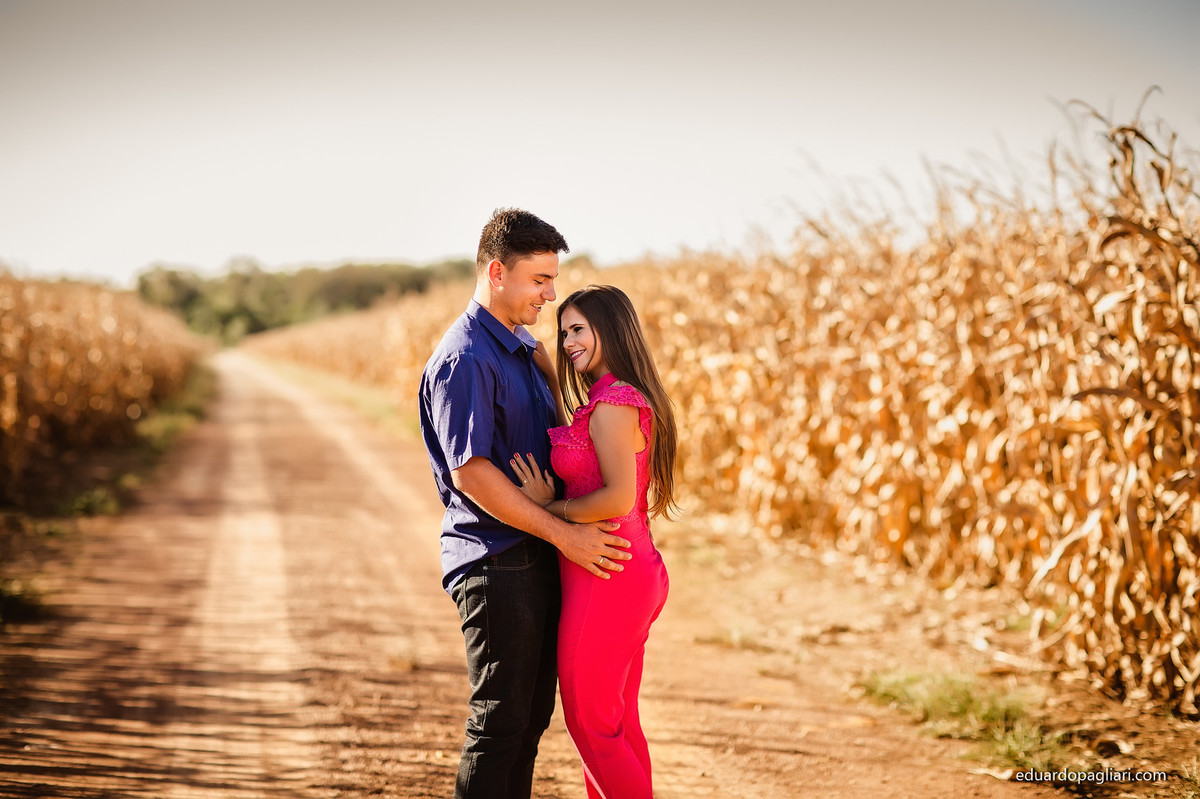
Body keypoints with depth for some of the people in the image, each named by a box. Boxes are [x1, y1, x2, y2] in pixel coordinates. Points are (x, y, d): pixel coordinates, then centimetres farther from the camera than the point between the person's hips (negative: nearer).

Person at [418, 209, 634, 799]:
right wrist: (564, 534, -19)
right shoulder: (463, 359, -14)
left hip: (535, 559, 9)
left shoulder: (523, 349, 16)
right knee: (499, 722, -5)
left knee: (532, 715, 13)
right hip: (494, 561, -9)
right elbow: (471, 472, -21)